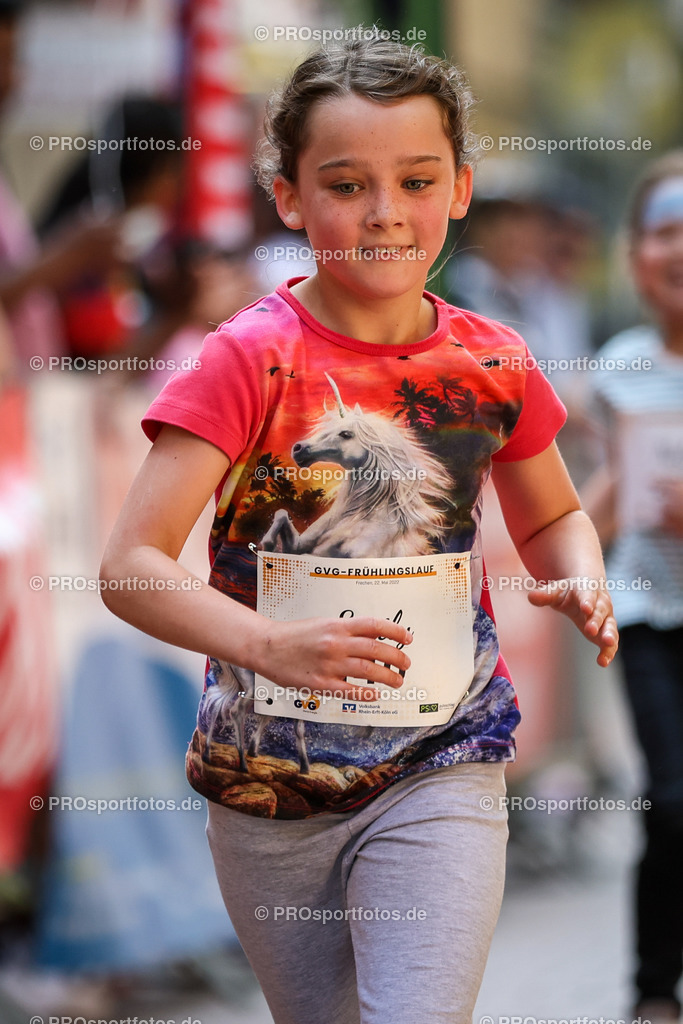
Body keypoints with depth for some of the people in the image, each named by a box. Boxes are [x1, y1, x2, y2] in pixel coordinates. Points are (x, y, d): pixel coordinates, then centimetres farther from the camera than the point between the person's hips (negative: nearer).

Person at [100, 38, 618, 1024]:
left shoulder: (492, 364, -1)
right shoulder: (251, 360, -11)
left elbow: (554, 515, 18)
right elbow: (129, 566, -17)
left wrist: (580, 581, -5)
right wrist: (269, 645, -33)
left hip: (439, 770, 1)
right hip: (265, 786, -1)